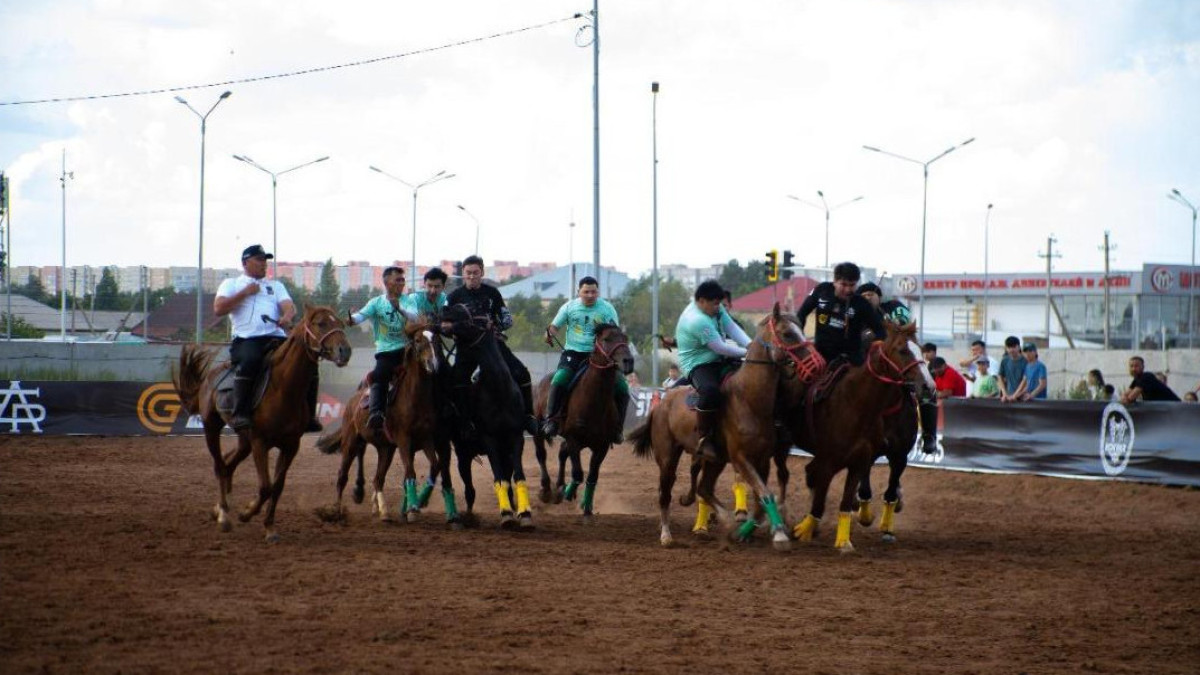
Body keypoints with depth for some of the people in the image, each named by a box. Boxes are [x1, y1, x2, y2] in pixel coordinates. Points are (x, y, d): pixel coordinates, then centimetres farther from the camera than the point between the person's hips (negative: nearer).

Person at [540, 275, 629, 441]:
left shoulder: (607, 309, 2)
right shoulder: (570, 307, 5)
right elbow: (555, 326, 11)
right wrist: (550, 333, -12)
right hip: (573, 354, -1)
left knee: (622, 388, -12)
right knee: (559, 381, -29)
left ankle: (616, 428, 1)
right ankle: (550, 420, -17)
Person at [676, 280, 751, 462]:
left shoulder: (714, 309, 4)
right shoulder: (697, 321, -26)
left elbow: (733, 328, -2)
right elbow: (720, 348, -24)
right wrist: (747, 353, -15)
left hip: (719, 361, 10)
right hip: (697, 365, -10)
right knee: (711, 391, -39)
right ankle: (704, 439, -29)